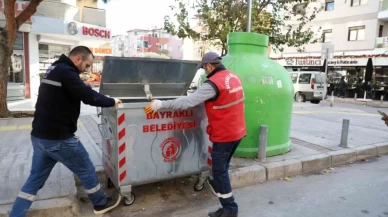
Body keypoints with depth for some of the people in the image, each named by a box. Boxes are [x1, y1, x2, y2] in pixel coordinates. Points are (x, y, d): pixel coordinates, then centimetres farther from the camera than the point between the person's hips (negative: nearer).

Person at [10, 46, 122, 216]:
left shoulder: (54, 69, 14)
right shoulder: (65, 72, -19)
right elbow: (89, 96, -23)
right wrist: (112, 102, -10)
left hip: (40, 136, 9)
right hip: (58, 138, -9)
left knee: (35, 179, 17)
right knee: (86, 170, 10)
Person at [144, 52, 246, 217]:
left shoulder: (213, 83, -22)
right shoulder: (234, 77, 5)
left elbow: (188, 101, -26)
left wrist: (161, 104, -20)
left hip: (224, 135, -8)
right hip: (237, 131, 9)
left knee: (219, 170, 5)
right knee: (221, 167, 26)